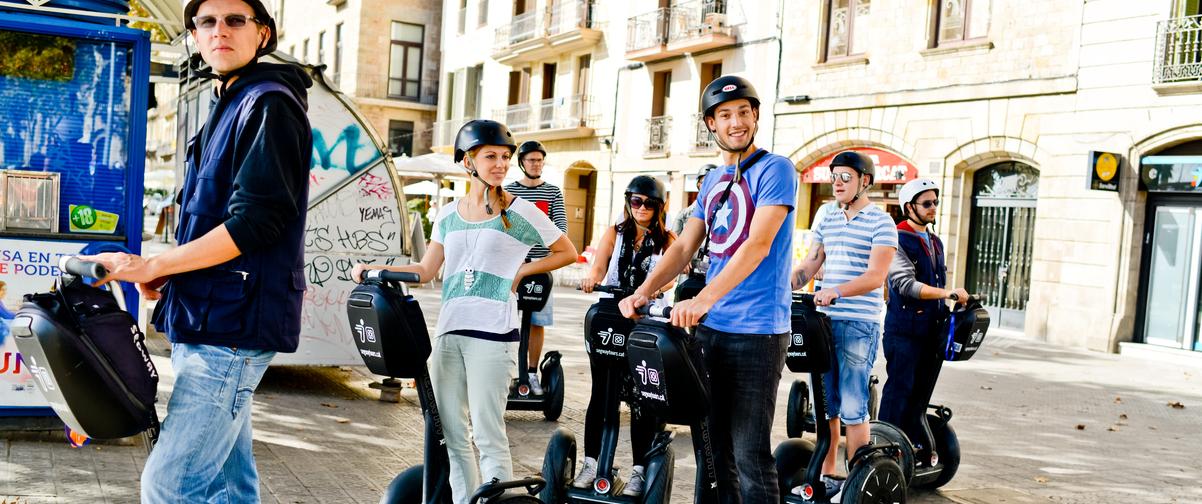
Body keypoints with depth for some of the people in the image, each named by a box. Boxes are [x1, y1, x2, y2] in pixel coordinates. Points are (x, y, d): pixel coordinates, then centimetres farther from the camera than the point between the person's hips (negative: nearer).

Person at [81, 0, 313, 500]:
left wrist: (149, 266, -15)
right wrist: (165, 276, 8)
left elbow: (255, 221, -19)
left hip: (233, 324, -10)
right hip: (208, 322, 10)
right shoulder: (228, 107, 20)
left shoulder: (269, 103, -10)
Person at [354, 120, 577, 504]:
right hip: (449, 331, 5)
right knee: (451, 433, 10)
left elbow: (567, 253, 7)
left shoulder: (520, 212, -1)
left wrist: (522, 271, -2)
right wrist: (372, 269, 4)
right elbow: (426, 270, 13)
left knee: (488, 434, -6)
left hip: (493, 333, -5)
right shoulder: (449, 215, 12)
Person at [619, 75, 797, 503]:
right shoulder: (712, 181, 14)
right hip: (710, 328, 7)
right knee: (714, 447, 13)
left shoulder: (775, 170, -8)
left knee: (750, 456, -6)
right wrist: (645, 291, -6)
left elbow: (758, 245, -20)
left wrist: (702, 299, -29)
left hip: (756, 331, -7)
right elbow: (684, 247, 11)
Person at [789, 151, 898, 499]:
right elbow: (809, 267, 16)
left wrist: (836, 290, -29)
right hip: (824, 320, 6)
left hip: (859, 325, -6)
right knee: (824, 403, 10)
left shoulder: (880, 223, -4)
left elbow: (875, 277, -15)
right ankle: (827, 476, 20)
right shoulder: (828, 221, 16)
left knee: (852, 408, -6)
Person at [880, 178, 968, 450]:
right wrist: (946, 293, -25)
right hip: (905, 331, -8)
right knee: (899, 391, -6)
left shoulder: (936, 243, 19)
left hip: (932, 331, 8)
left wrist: (947, 313, 17)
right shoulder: (898, 240, -7)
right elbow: (906, 284, -19)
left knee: (920, 397, 11)